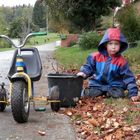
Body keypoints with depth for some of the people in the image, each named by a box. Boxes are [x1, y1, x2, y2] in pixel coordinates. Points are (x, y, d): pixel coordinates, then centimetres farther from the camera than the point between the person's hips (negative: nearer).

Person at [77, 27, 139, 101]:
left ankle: (110, 93, 6)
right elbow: (89, 66, 6)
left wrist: (133, 93, -17)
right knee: (89, 95, -19)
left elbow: (128, 78, -10)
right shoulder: (96, 56, -5)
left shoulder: (121, 61, -11)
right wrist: (83, 72, -18)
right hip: (97, 84, 1)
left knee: (118, 95, -26)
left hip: (114, 86, -1)